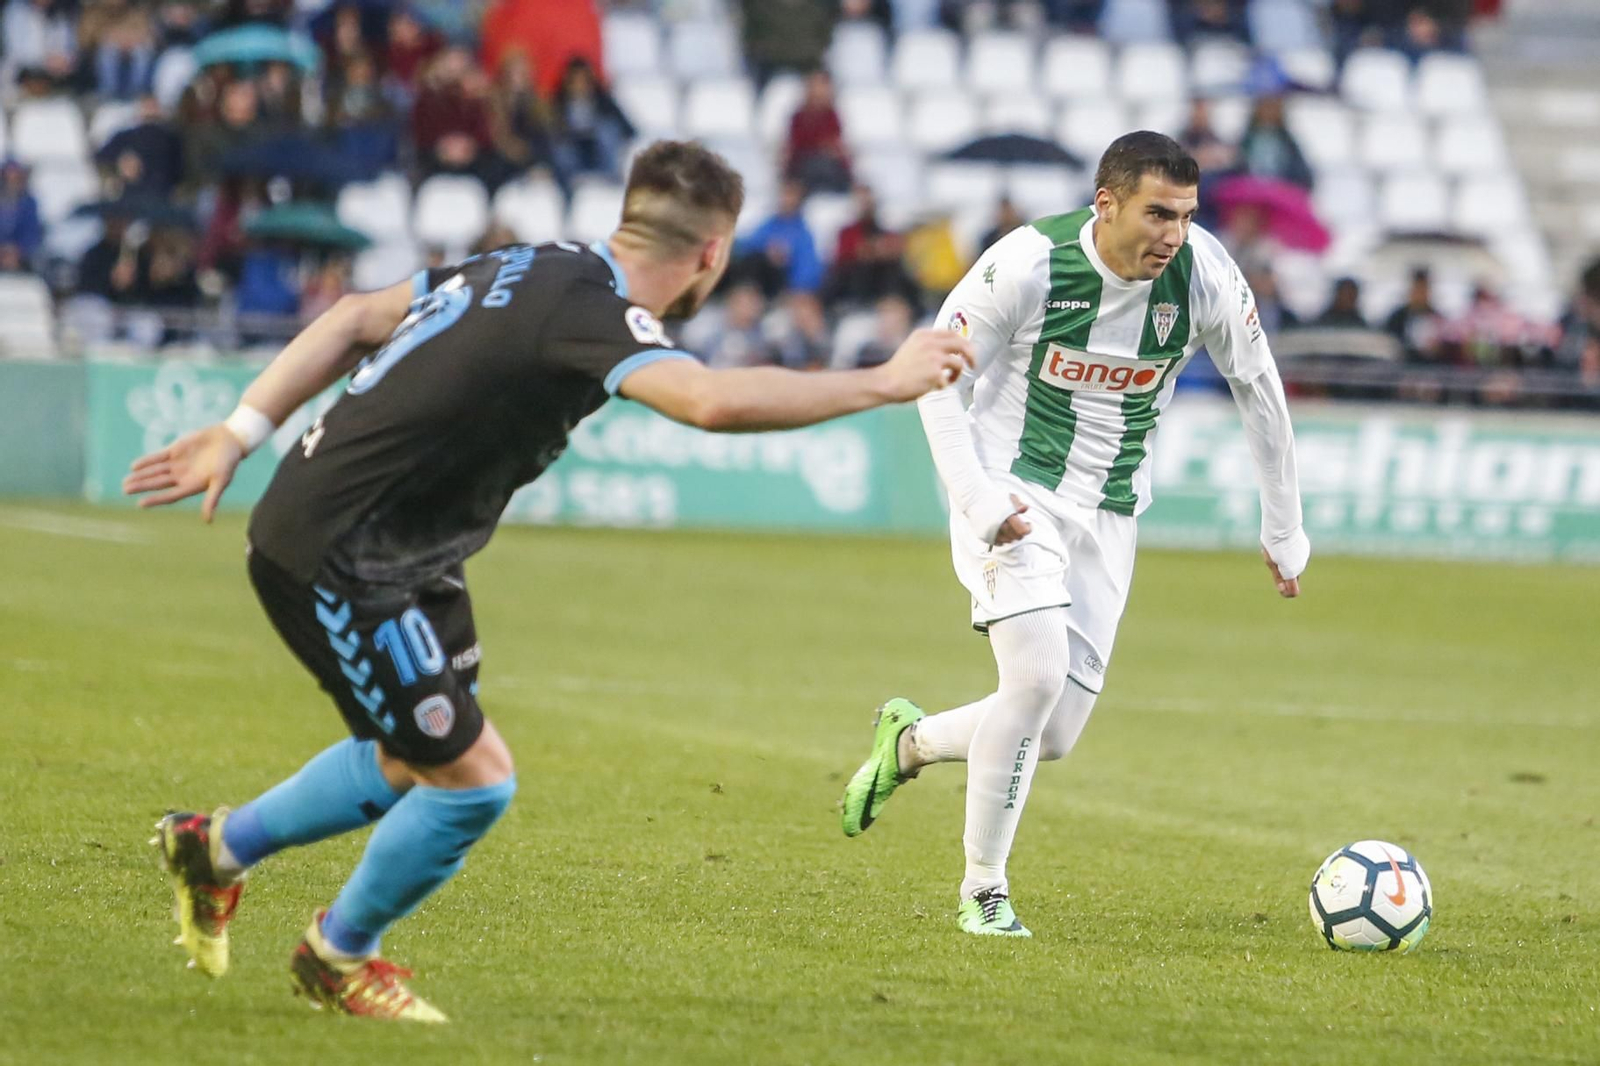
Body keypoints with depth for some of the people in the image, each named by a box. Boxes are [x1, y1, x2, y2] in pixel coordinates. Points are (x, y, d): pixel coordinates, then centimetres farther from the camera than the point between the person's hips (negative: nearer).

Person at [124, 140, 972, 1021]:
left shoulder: (533, 268, 6)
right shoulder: (588, 311, -23)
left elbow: (355, 320, 11)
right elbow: (714, 401, -41)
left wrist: (239, 435, 15)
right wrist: (883, 384, -31)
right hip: (337, 562, -10)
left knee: (414, 763, 23)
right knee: (475, 779, -5)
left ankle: (214, 848, 39)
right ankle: (339, 955, 16)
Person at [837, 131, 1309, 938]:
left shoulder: (1205, 275, -11)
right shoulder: (1028, 265, -19)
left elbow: (1258, 390, 5)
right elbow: (939, 379, -8)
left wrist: (1284, 531, 9)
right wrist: (976, 500, -20)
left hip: (1107, 515, 4)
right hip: (1013, 495, -4)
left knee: (1053, 737, -2)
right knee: (1038, 672, -25)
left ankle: (909, 741, 30)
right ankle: (983, 891, -9)